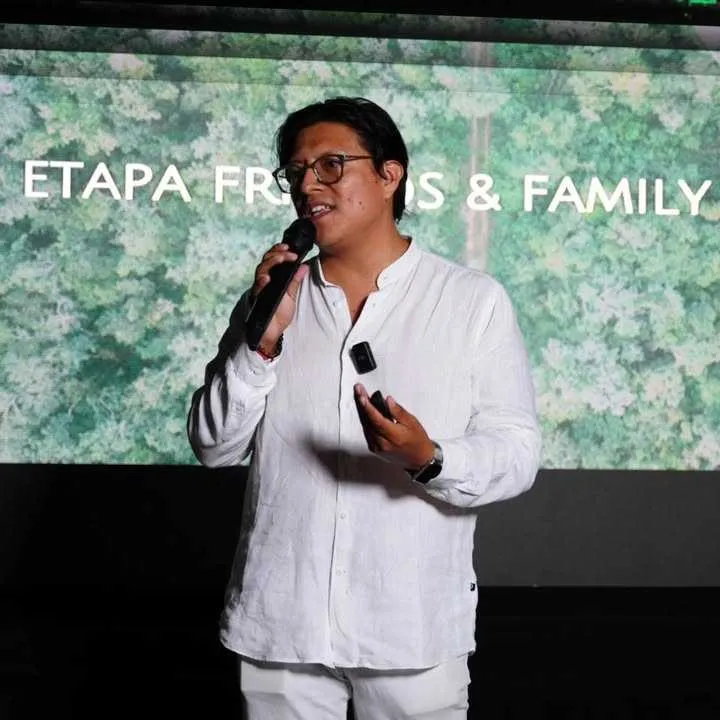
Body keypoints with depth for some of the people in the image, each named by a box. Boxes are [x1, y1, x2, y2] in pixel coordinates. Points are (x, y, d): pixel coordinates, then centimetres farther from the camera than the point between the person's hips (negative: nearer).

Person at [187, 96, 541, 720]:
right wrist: (263, 341, -12)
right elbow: (214, 447, 2)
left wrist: (429, 459, -24)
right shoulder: (273, 298, 6)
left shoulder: (474, 301, -3)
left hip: (413, 623, -2)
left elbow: (517, 456, -5)